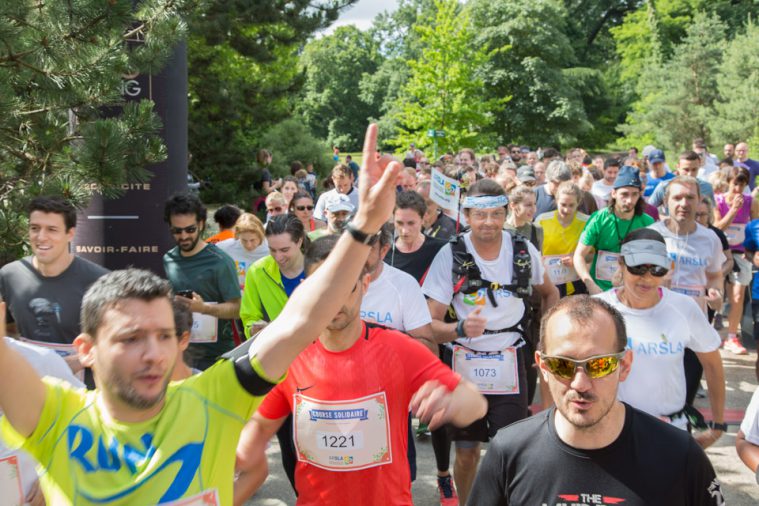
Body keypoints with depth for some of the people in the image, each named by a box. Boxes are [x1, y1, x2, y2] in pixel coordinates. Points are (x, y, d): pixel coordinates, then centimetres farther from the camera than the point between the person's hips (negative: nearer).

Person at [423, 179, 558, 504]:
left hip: (509, 365, 1)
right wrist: (460, 328, -32)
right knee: (466, 451, 10)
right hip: (464, 365, -1)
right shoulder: (450, 255, -12)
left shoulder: (524, 250, -4)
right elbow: (431, 323, -13)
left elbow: (549, 294, 17)